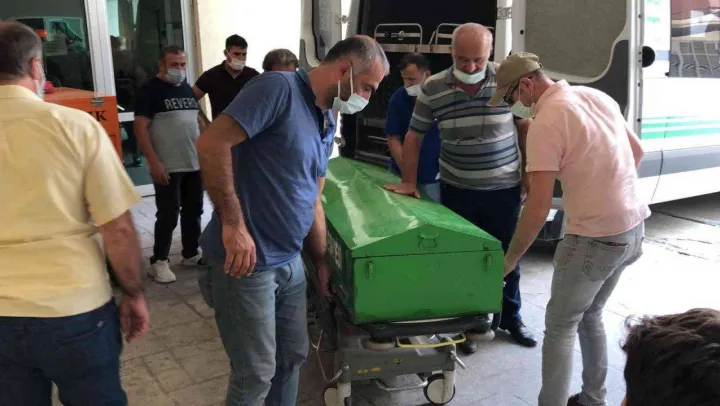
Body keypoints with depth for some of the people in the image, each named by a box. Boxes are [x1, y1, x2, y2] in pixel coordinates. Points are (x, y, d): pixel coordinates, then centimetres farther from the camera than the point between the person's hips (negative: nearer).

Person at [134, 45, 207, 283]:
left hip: (195, 163, 7)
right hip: (168, 167, -6)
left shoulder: (187, 89, 13)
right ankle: (159, 262, 8)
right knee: (168, 215, -3)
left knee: (193, 211, 13)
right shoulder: (150, 90, -7)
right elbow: (141, 127, -13)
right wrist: (154, 162, -20)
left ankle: (191, 254, 26)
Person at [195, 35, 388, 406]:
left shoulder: (327, 124, 13)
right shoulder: (279, 88, -14)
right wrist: (234, 224, -25)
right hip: (246, 262, -9)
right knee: (256, 374, 5)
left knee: (292, 358, 20)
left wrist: (321, 263, 19)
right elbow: (212, 144, -23)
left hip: (290, 262, 9)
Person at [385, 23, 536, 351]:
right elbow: (414, 136, 0)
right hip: (457, 190, 0)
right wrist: (409, 182, -1)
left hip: (504, 188, 0)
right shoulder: (432, 89, -9)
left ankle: (510, 318, 34)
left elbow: (525, 126, 2)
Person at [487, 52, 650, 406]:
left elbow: (538, 207, -20)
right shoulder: (597, 96, 8)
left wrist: (510, 258, -10)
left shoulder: (546, 123, -17)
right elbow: (637, 152, 20)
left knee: (560, 326, 6)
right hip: (634, 226, 9)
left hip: (595, 237, -9)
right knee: (590, 315, 23)